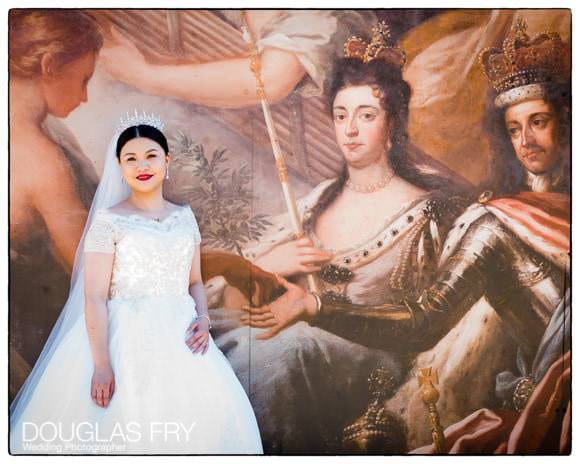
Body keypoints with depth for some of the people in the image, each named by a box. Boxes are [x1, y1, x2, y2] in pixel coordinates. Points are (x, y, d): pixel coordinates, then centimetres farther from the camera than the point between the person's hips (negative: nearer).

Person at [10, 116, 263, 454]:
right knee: (124, 432, -3)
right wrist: (101, 364, -17)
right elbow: (95, 297, -10)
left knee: (202, 418, 3)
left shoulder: (185, 217, 10)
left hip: (180, 340, 4)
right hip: (126, 341, -4)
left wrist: (203, 318, -4)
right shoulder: (108, 220, -4)